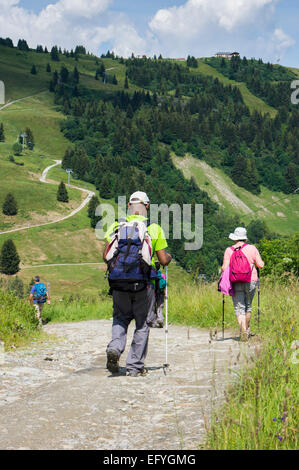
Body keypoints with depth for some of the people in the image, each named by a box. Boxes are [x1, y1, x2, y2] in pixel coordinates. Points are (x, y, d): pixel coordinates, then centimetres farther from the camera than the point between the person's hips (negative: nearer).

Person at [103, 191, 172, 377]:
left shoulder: (116, 226, 4)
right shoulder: (154, 228, -1)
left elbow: (106, 256, 3)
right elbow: (163, 260, -1)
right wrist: (169, 257, 23)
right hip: (144, 284, -2)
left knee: (121, 318, 19)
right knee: (142, 323, 10)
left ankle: (114, 348, -8)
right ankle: (135, 366, 11)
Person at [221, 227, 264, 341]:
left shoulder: (229, 250, -1)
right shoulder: (252, 248, 0)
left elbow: (224, 268, -7)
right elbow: (261, 265, -1)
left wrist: (222, 269, 16)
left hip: (235, 283, -1)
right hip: (250, 281, 1)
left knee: (239, 308, -2)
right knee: (248, 306, 19)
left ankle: (243, 329, -24)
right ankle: (247, 329, 34)